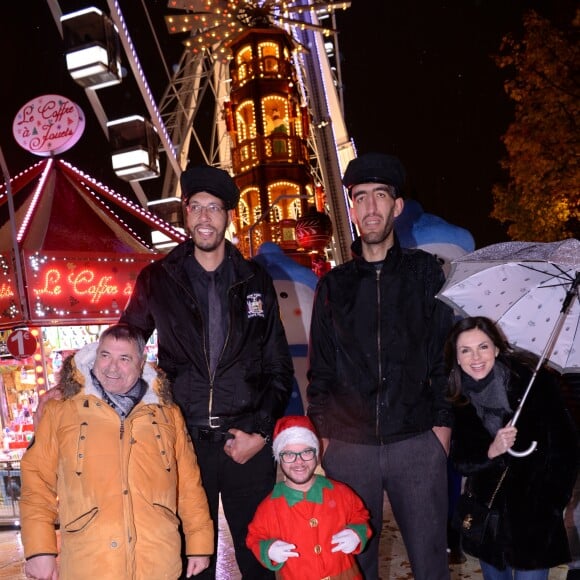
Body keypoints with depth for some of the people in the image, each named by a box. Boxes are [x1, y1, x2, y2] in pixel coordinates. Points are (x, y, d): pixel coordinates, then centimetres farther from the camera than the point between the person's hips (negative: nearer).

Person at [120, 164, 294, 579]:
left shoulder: (255, 280, 5)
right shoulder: (158, 280, 3)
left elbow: (279, 368, 6)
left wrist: (260, 431, -2)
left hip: (248, 440, 1)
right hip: (185, 439, 0)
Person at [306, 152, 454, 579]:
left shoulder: (426, 272, 6)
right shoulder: (333, 286, 9)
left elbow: (446, 352, 3)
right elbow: (321, 370, 12)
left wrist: (442, 425, -4)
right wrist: (321, 435, 6)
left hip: (417, 443, -1)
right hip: (348, 447, 2)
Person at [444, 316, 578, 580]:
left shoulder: (534, 381, -16)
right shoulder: (458, 401, -6)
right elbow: (461, 461, -4)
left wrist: (552, 503, -10)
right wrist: (491, 452, -23)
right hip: (486, 511, 3)